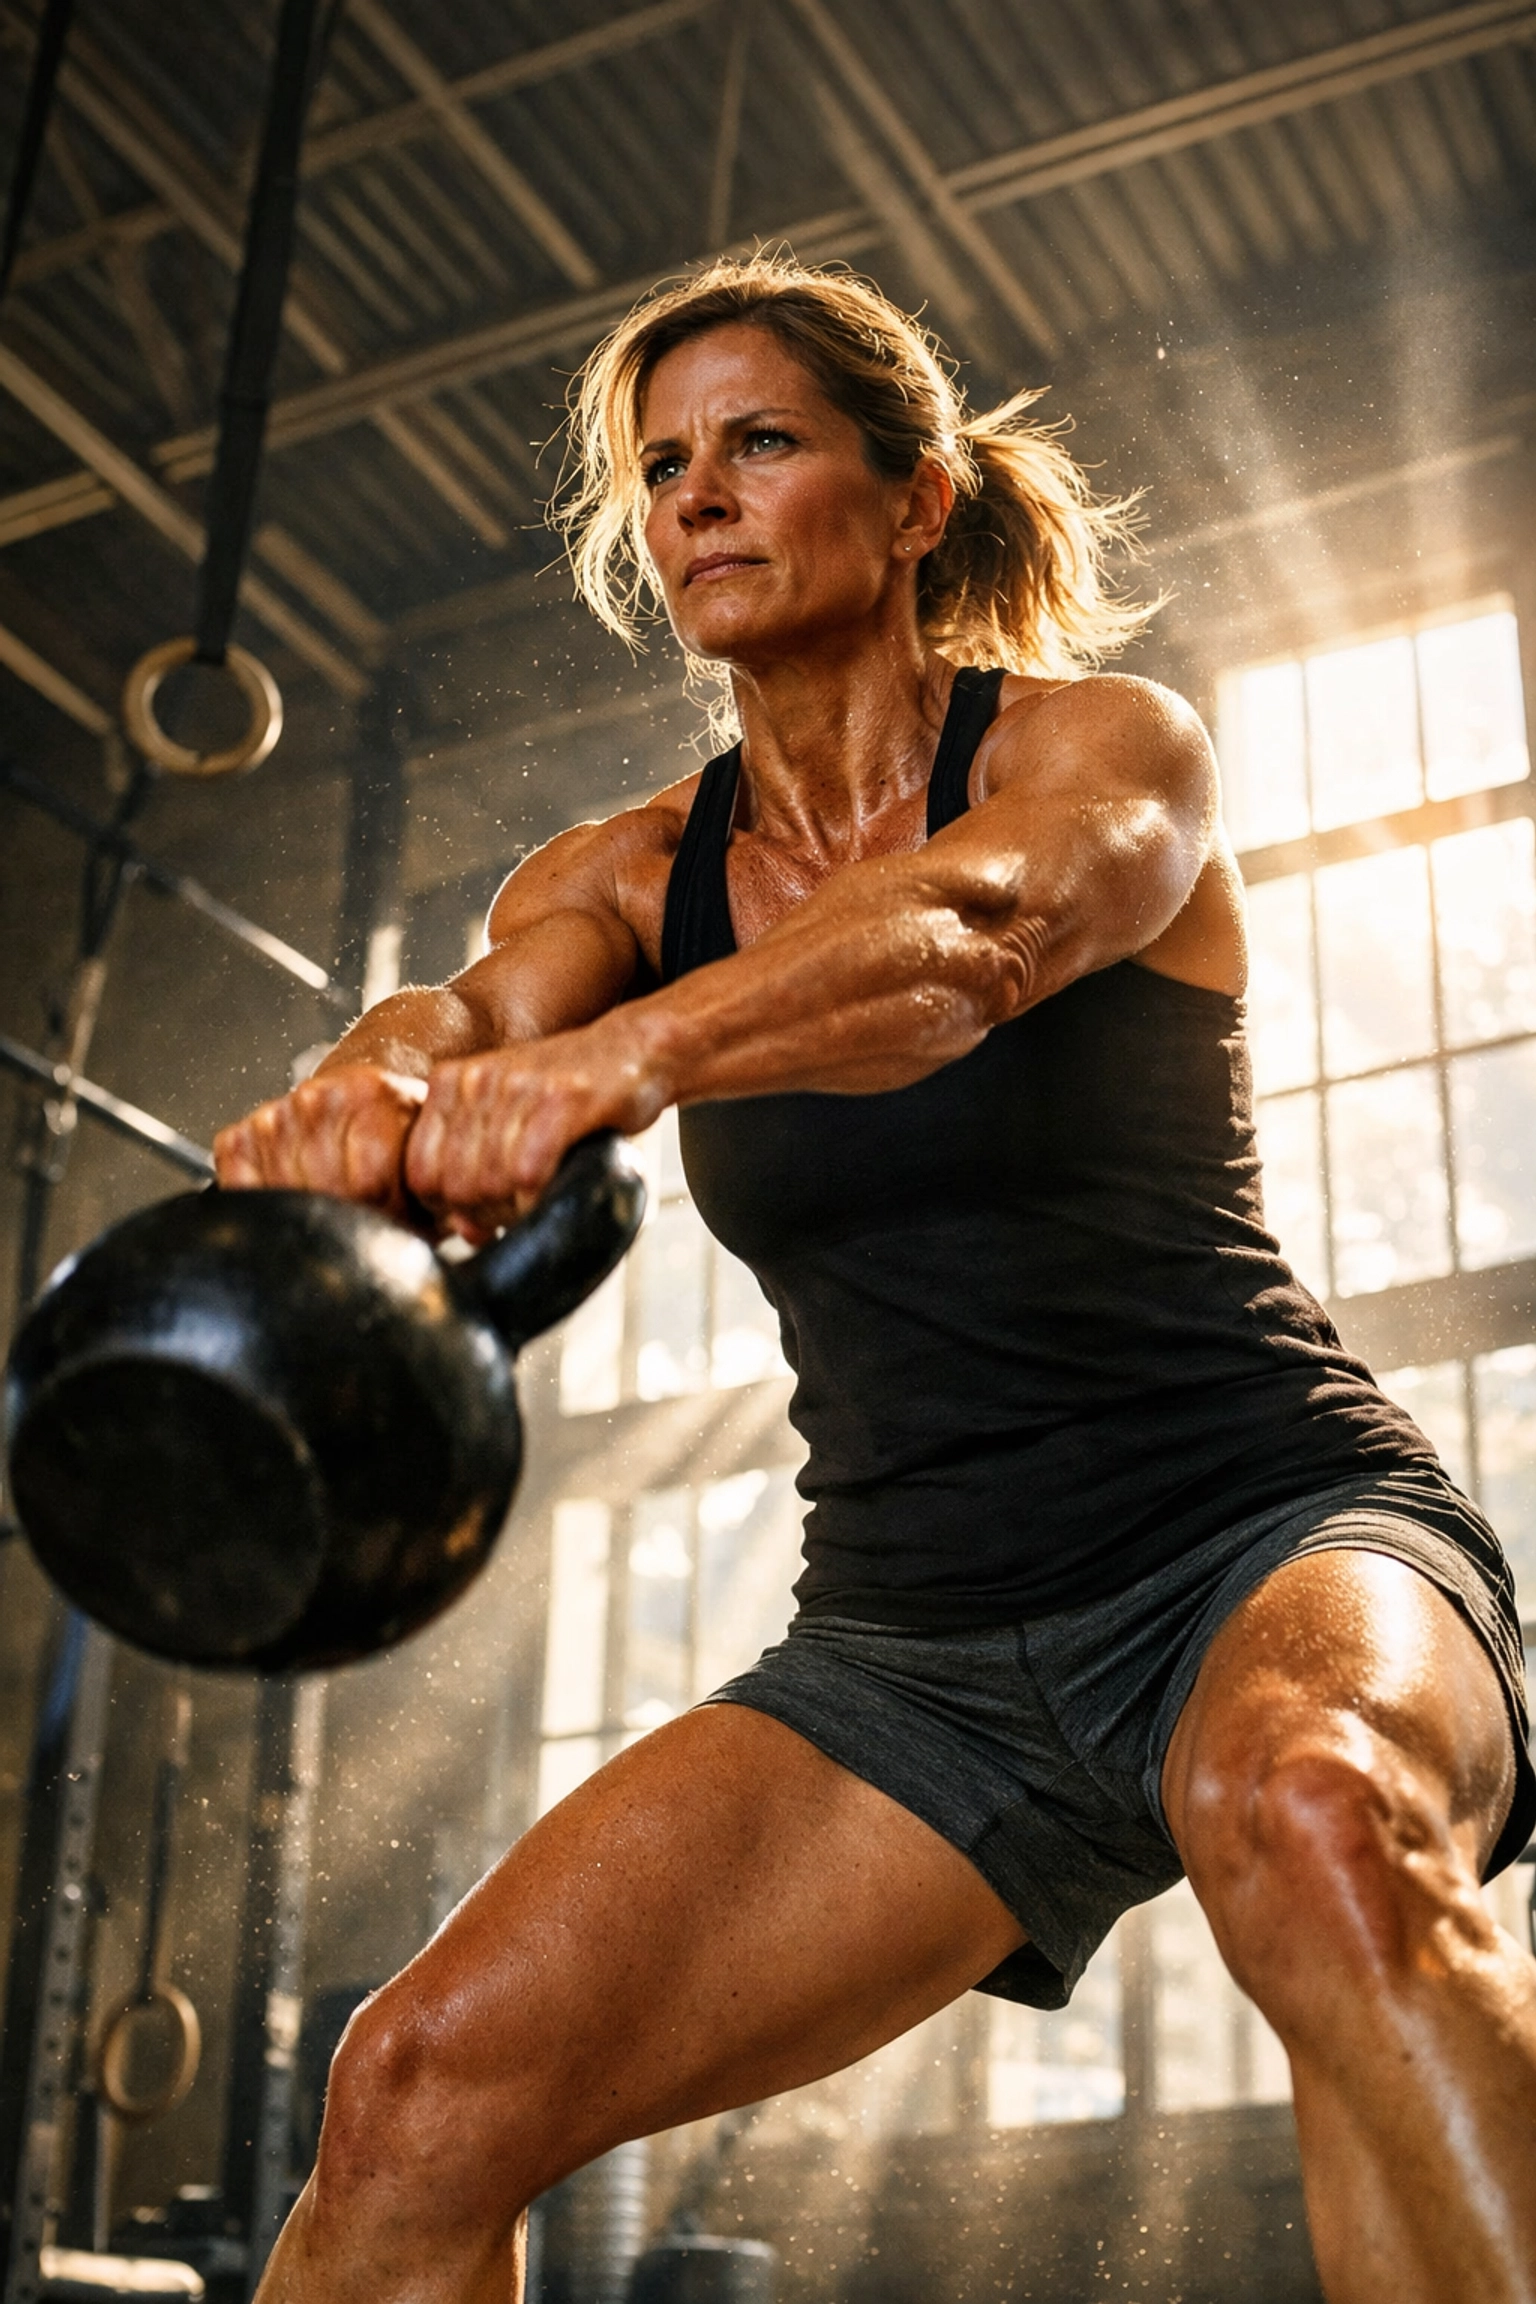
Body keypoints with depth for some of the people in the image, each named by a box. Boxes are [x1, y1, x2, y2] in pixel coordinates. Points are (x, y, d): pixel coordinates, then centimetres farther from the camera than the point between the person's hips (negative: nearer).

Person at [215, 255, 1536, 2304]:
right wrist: (368, 1090, -41)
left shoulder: (1107, 749, -5)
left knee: (1312, 1830, -40)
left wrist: (614, 1060, -49)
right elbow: (465, 1006, -16)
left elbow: (968, 933, -29)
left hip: (1270, 1536, -4)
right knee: (422, 2089, -14)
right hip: (916, 1640, 4)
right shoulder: (631, 874, 7)